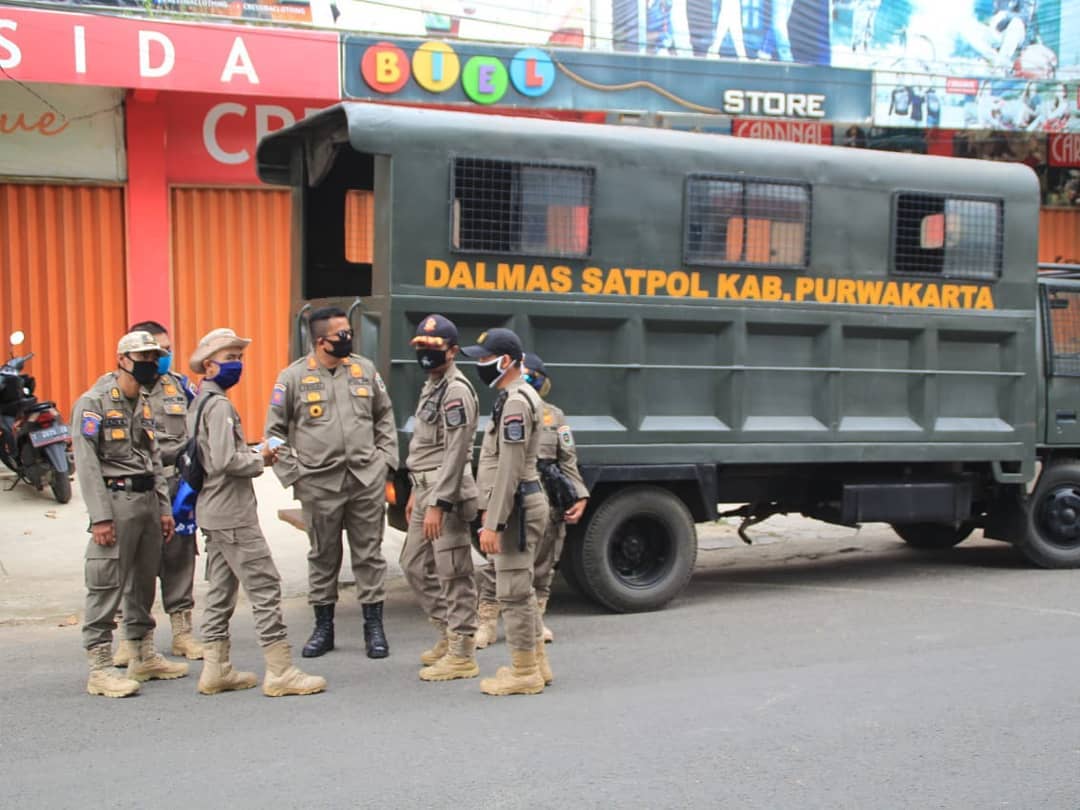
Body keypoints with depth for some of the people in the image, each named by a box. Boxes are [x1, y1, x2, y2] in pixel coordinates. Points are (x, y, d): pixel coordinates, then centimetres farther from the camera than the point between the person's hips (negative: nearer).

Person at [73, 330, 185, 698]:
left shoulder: (144, 404, 17)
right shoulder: (94, 403, -7)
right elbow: (87, 463, -13)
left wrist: (164, 508, 13)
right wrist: (100, 517, -18)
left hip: (148, 500, 8)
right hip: (116, 500, -8)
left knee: (144, 582, 14)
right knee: (106, 587, -7)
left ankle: (143, 657, 24)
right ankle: (100, 669, -2)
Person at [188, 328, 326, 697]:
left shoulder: (199, 403, 16)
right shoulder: (219, 405, -15)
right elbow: (226, 461, -25)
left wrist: (252, 453, 7)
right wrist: (259, 459, -9)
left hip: (212, 512, 10)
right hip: (233, 514, -10)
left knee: (221, 589, 14)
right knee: (264, 586, -7)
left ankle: (216, 669, 19)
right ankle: (280, 672, -6)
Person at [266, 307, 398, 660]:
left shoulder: (365, 370, 6)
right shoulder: (293, 377, -2)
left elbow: (384, 416, 15)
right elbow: (275, 430, 3)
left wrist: (385, 458, 5)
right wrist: (292, 474, -3)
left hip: (367, 479, 2)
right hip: (319, 483, -2)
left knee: (369, 553, 6)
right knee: (323, 556, 9)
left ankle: (374, 627, 16)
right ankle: (323, 627, 23)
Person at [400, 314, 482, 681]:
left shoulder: (457, 390, -14)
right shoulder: (430, 387, 18)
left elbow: (455, 453, -20)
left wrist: (438, 504, -23)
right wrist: (416, 492, 23)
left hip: (447, 493, -10)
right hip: (426, 490, 10)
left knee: (453, 574, -4)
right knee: (415, 565, 17)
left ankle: (461, 655, 4)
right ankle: (449, 634, 28)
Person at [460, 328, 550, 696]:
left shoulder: (515, 402, -18)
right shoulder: (514, 397, 15)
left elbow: (510, 470, -23)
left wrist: (493, 523, -23)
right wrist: (489, 508, 22)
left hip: (518, 506, -11)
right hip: (519, 503, 11)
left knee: (513, 591, -5)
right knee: (521, 588, 17)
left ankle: (525, 673, 2)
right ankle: (535, 662, 25)